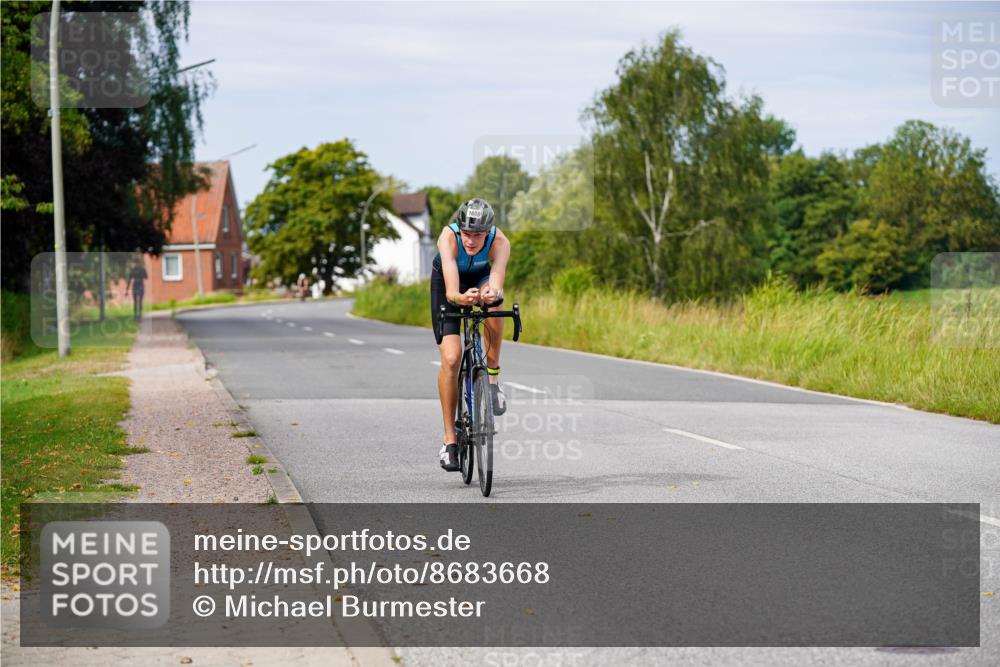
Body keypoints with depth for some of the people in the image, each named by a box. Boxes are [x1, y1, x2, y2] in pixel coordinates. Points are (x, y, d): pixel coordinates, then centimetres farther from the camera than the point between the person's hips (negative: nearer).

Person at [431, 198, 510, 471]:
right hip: (446, 280, -1)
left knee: (493, 302, -37)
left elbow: (497, 283, -49)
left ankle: (493, 375, -17)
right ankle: (449, 441, -3)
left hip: (480, 276, 1)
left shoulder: (500, 242, -34)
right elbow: (451, 291, -48)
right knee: (451, 358, -14)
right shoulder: (448, 237, -38)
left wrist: (492, 293, -72)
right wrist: (461, 298, -70)